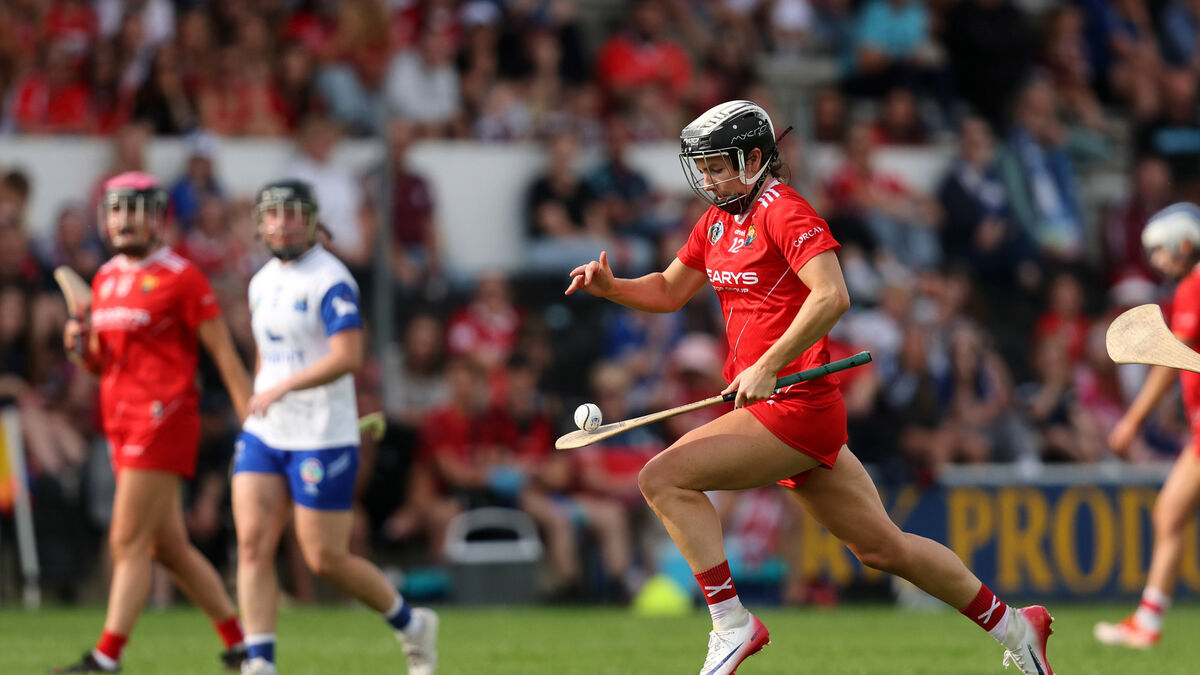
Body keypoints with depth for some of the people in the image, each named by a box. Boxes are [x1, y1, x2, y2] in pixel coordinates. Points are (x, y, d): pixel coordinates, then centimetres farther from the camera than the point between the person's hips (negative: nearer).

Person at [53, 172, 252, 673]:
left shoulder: (180, 277, -7)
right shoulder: (105, 280, 16)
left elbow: (224, 353, -6)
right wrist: (82, 345, 1)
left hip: (163, 419, -8)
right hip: (122, 423, 8)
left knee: (129, 542, -10)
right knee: (169, 547, 10)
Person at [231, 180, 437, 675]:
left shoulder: (330, 280, -12)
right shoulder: (263, 282, 13)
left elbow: (348, 357, -24)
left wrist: (283, 387, -32)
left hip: (322, 439, -7)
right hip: (264, 435, 7)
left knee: (326, 559, -2)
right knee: (252, 544, -8)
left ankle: (411, 625, 21)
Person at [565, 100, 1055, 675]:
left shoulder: (783, 211, -12)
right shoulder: (719, 219, 15)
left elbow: (831, 297, -24)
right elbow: (669, 291, 24)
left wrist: (766, 366, -27)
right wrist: (609, 286, 5)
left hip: (796, 406, -9)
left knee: (663, 478, -17)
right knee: (883, 547, 13)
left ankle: (731, 624, -15)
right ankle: (1011, 626, 23)